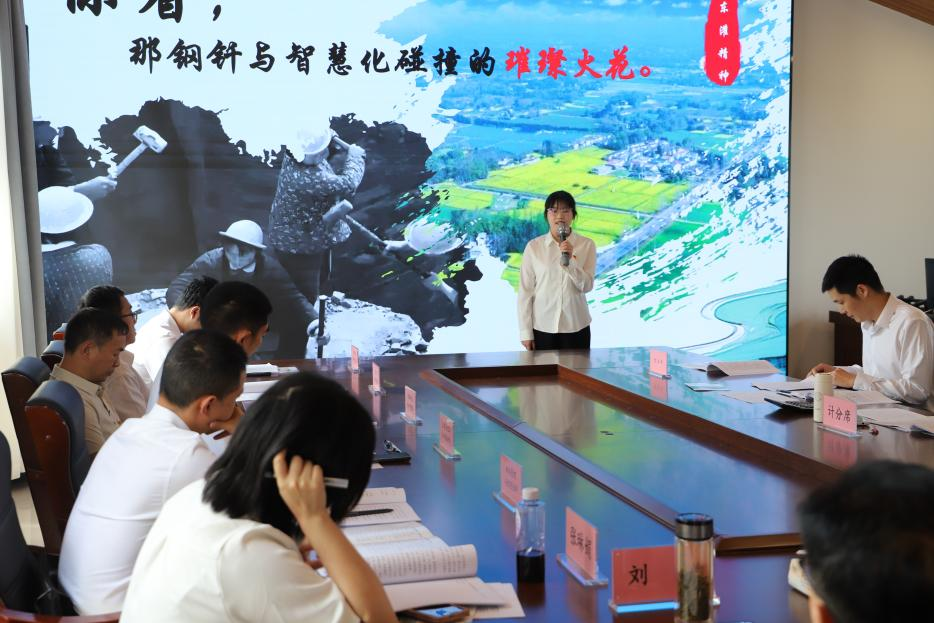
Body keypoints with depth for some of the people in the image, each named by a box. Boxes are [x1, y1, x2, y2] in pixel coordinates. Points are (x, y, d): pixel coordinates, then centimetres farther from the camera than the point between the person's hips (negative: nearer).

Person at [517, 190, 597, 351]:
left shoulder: (586, 245, 0)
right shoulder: (533, 246, -2)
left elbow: (587, 286, -5)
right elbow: (525, 290, 0)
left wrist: (570, 260, -20)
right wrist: (525, 332, -2)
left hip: (576, 327, 1)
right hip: (542, 327, 0)